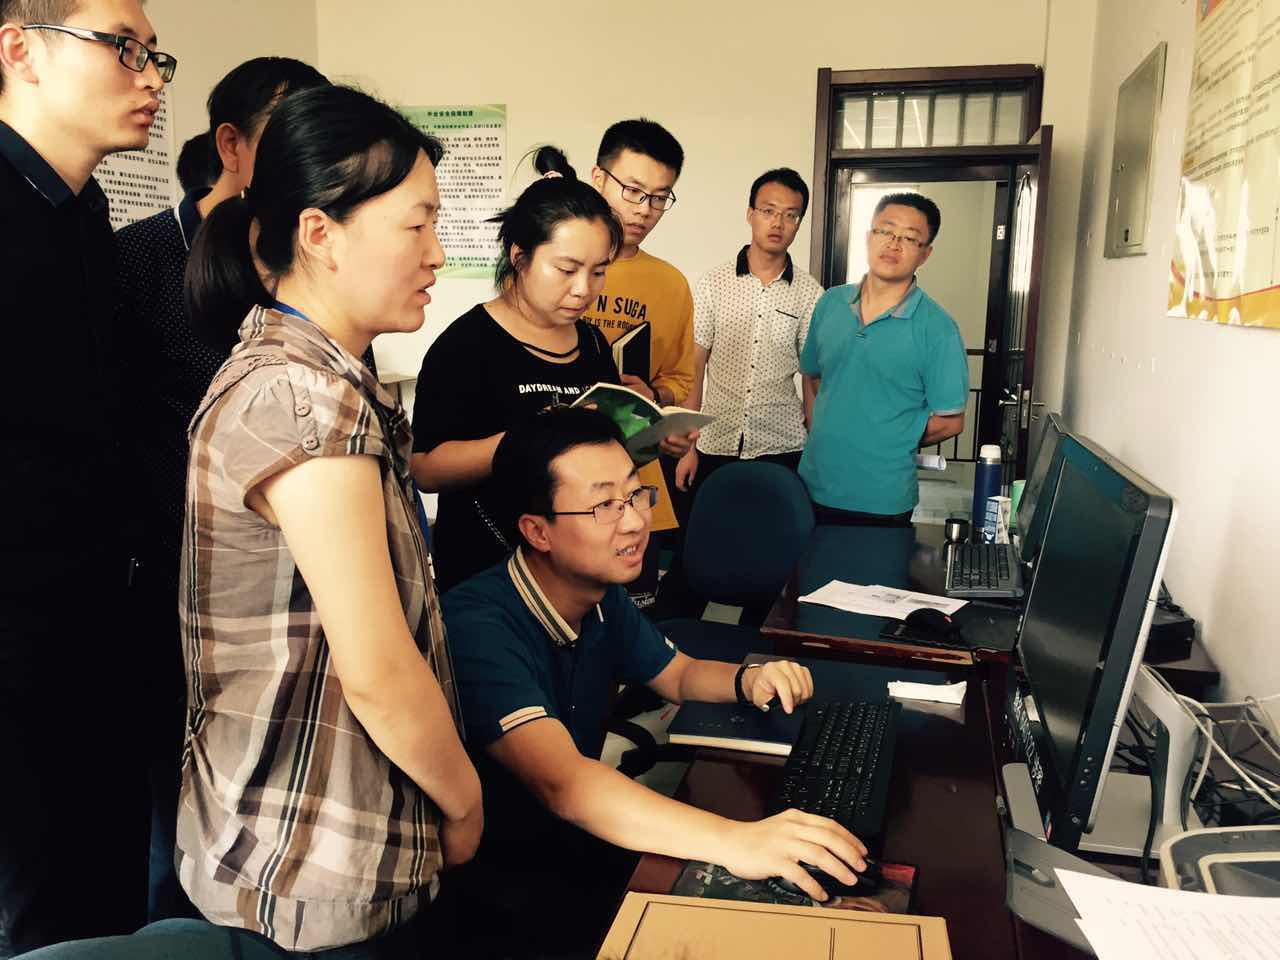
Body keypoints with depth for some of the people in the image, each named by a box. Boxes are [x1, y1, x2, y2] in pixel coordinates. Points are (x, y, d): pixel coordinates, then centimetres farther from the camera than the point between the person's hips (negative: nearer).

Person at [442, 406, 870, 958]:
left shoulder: (604, 598, -1)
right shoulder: (478, 626, -28)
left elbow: (679, 675, 14)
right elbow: (559, 781, -41)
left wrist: (748, 681, -9)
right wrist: (731, 840, -51)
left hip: (575, 835, 8)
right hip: (488, 877, -7)